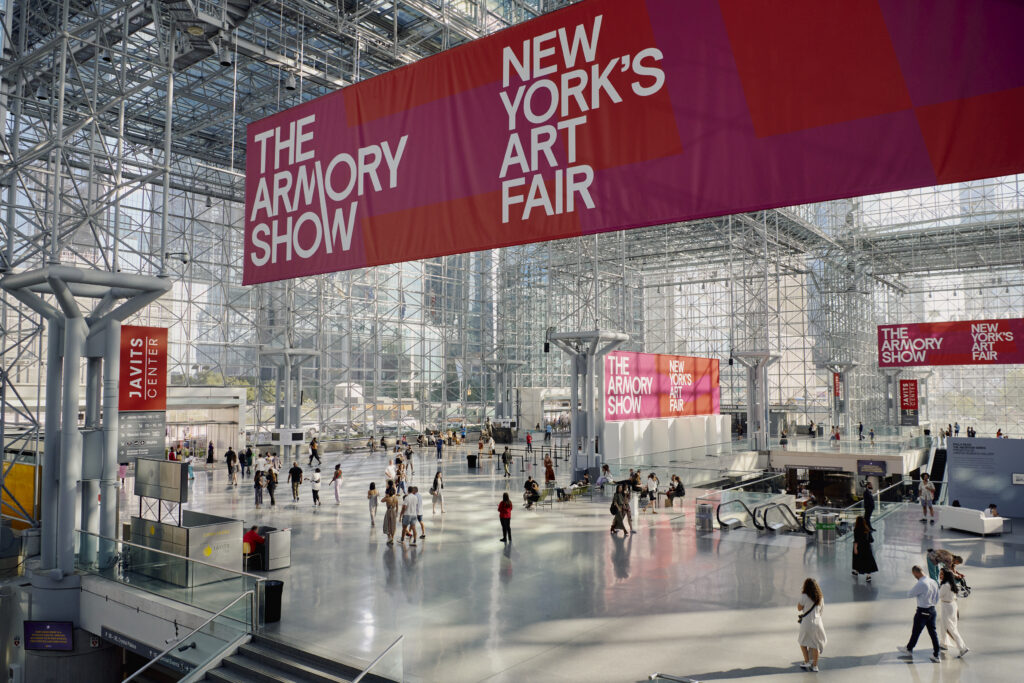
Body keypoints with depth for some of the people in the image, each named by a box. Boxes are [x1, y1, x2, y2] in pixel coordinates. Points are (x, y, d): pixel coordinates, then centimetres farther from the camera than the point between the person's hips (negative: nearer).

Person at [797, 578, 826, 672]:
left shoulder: (804, 596, -13)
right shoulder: (820, 598, 3)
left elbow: (799, 608, -4)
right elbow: (821, 611, 13)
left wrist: (801, 595, -2)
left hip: (806, 622, -4)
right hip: (817, 622, 4)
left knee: (802, 641, 17)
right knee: (816, 644, 15)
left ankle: (807, 662, 11)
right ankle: (815, 665, 16)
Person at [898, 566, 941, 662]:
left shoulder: (920, 584, -24)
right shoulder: (934, 582, 2)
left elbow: (909, 594, -14)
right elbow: (937, 599, 12)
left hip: (922, 611, -7)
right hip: (932, 610, 7)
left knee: (916, 631, 11)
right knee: (933, 632, 14)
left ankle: (909, 649, 29)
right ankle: (936, 655, 19)